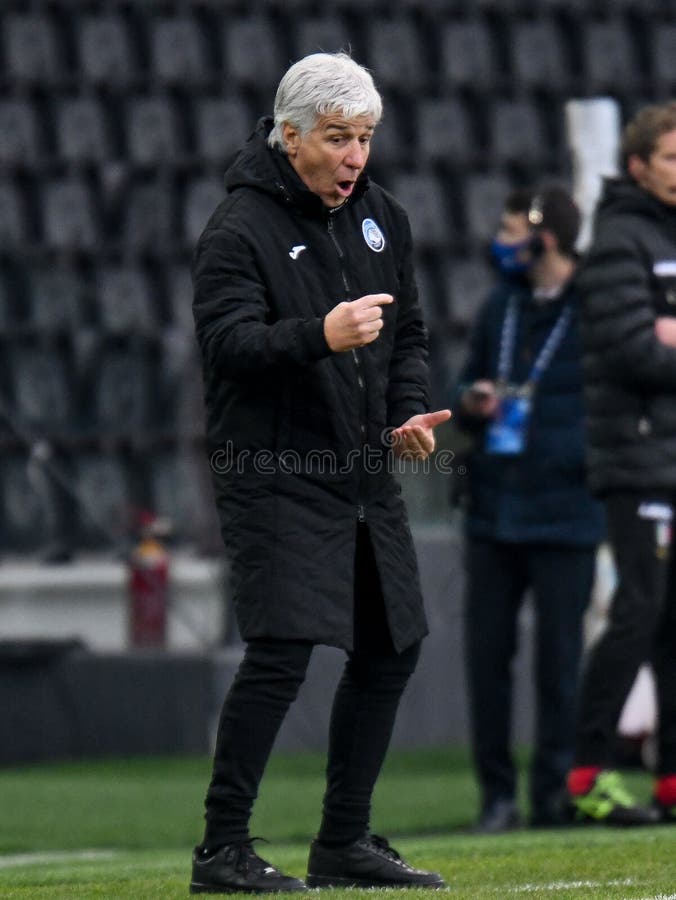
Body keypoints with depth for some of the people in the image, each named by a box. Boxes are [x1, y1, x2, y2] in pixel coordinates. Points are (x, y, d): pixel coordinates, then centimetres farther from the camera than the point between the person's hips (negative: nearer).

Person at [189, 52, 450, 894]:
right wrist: (320, 336, -37)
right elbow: (227, 342, -22)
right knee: (281, 650, -16)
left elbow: (408, 330, 23)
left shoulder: (380, 217, 13)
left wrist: (410, 411, 6)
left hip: (366, 475, 8)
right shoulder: (239, 227, -10)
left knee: (389, 650, 9)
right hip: (275, 477, -8)